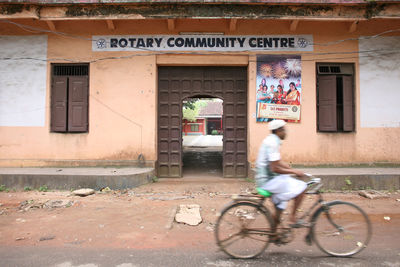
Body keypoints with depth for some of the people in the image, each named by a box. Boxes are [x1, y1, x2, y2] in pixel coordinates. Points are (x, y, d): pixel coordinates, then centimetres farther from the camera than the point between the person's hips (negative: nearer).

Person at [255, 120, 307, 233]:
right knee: (302, 187, -10)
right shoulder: (273, 143, -18)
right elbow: (274, 168, -23)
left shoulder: (271, 140, 14)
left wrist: (294, 170, 13)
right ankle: (292, 217, 0)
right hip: (268, 181, -10)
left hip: (264, 179, 10)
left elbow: (278, 162, 20)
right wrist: (294, 171, -12)